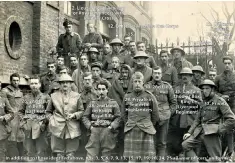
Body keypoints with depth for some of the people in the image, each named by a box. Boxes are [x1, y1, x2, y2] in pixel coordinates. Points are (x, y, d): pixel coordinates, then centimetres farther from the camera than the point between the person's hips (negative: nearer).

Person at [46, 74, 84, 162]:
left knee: (71, 155, 5)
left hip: (72, 129, 0)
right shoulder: (54, 96, 8)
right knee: (59, 155, 5)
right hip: (58, 129, 0)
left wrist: (74, 115, -11)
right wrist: (51, 120, 0)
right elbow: (48, 111, 16)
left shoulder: (77, 96, 7)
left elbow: (81, 111, 7)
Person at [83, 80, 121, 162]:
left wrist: (111, 127, -10)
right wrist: (90, 126, -2)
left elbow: (118, 117, 3)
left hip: (107, 132, -1)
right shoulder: (92, 103, 11)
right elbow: (85, 117, 12)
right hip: (94, 131, 1)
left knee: (106, 158, 6)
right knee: (90, 158, -3)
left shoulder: (113, 103, 6)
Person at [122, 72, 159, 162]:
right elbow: (124, 114, 18)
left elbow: (155, 116, 7)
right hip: (130, 132, 2)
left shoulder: (150, 97, 1)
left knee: (146, 158, -1)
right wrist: (129, 124, 12)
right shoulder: (127, 97, 8)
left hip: (146, 132, -2)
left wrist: (148, 126, 9)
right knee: (131, 158, 1)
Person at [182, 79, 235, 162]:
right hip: (200, 132, 7)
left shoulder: (220, 101, -4)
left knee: (214, 159, -5)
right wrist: (189, 132, 9)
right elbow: (197, 120, 19)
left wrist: (218, 129, -13)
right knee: (185, 144, -4)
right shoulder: (204, 102, 17)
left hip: (212, 133, -7)